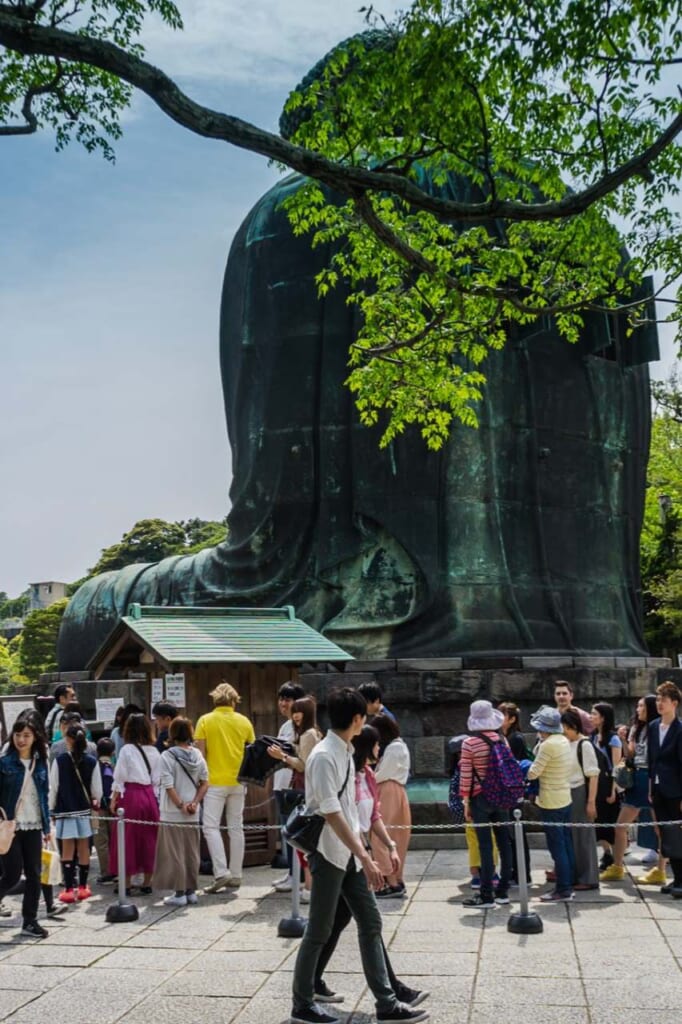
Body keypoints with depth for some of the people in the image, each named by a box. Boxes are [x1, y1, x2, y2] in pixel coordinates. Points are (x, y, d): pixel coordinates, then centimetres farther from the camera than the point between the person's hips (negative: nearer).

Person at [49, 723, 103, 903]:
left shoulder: (60, 760, -9)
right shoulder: (92, 761, -5)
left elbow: (53, 787, -5)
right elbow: (97, 790, -3)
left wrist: (51, 809, 6)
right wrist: (95, 804, 17)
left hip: (64, 811, -2)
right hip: (84, 811, 2)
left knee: (67, 850, 4)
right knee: (84, 849, 10)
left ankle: (69, 888, 2)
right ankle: (82, 887, 17)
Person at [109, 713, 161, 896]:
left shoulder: (127, 750, -7)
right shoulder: (154, 751, 3)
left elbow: (120, 777, -6)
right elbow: (157, 779, 6)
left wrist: (114, 799, 2)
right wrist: (152, 796, 15)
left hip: (130, 794, -4)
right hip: (149, 795, 4)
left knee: (128, 839, 5)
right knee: (148, 839, 10)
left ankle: (126, 884, 9)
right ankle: (147, 882, 16)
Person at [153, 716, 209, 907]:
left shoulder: (167, 756, -11)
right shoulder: (197, 754, 2)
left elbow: (169, 786, -15)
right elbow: (205, 782, 2)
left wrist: (180, 805, -9)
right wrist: (194, 802, -2)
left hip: (172, 813, -4)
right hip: (193, 814, 4)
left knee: (175, 853, 3)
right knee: (191, 853, 12)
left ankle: (179, 894, 5)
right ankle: (191, 891, 19)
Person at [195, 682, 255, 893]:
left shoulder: (205, 721, -4)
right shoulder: (244, 721, 3)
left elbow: (200, 753, -6)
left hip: (215, 781, -3)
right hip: (238, 782, 3)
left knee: (211, 827, 1)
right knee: (236, 828, 10)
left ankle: (221, 872, -11)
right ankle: (236, 876, 13)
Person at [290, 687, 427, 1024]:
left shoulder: (344, 752, 8)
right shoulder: (324, 757, -21)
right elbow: (331, 814, -24)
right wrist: (365, 858, -25)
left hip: (348, 853, 9)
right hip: (329, 854, -9)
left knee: (370, 923, 8)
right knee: (319, 932, 3)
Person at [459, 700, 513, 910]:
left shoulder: (469, 743, -12)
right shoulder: (502, 740, 1)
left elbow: (465, 775, -11)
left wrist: (466, 802, -3)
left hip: (480, 798, -4)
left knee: (485, 846, -2)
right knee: (504, 843, 11)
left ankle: (486, 895, 3)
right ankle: (503, 891, 20)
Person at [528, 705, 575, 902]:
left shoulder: (547, 745, -20)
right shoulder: (564, 740, 5)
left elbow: (533, 773, -17)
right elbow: (570, 769, 11)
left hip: (552, 802, -9)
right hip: (565, 798, 9)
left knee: (557, 846, -2)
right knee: (565, 843, 14)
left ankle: (562, 890, 3)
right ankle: (568, 885, 22)